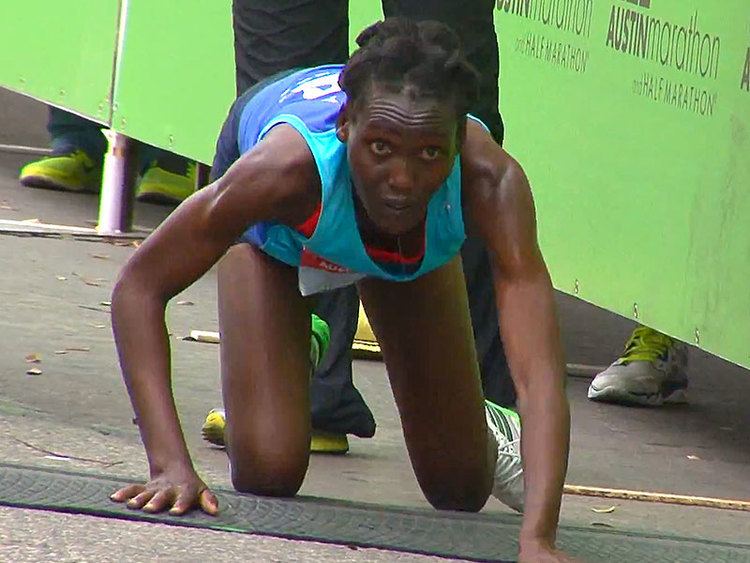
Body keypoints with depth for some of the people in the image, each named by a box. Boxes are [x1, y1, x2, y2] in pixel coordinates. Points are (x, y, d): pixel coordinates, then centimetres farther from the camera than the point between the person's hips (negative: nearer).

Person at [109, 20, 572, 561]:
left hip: (412, 252, 1)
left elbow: (540, 372, -49)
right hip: (277, 235, -1)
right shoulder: (290, 167, -46)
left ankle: (487, 432, 43)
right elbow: (139, 287, -36)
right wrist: (171, 466, -45)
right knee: (268, 474, -12)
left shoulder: (488, 180, -45)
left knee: (462, 491, 5)